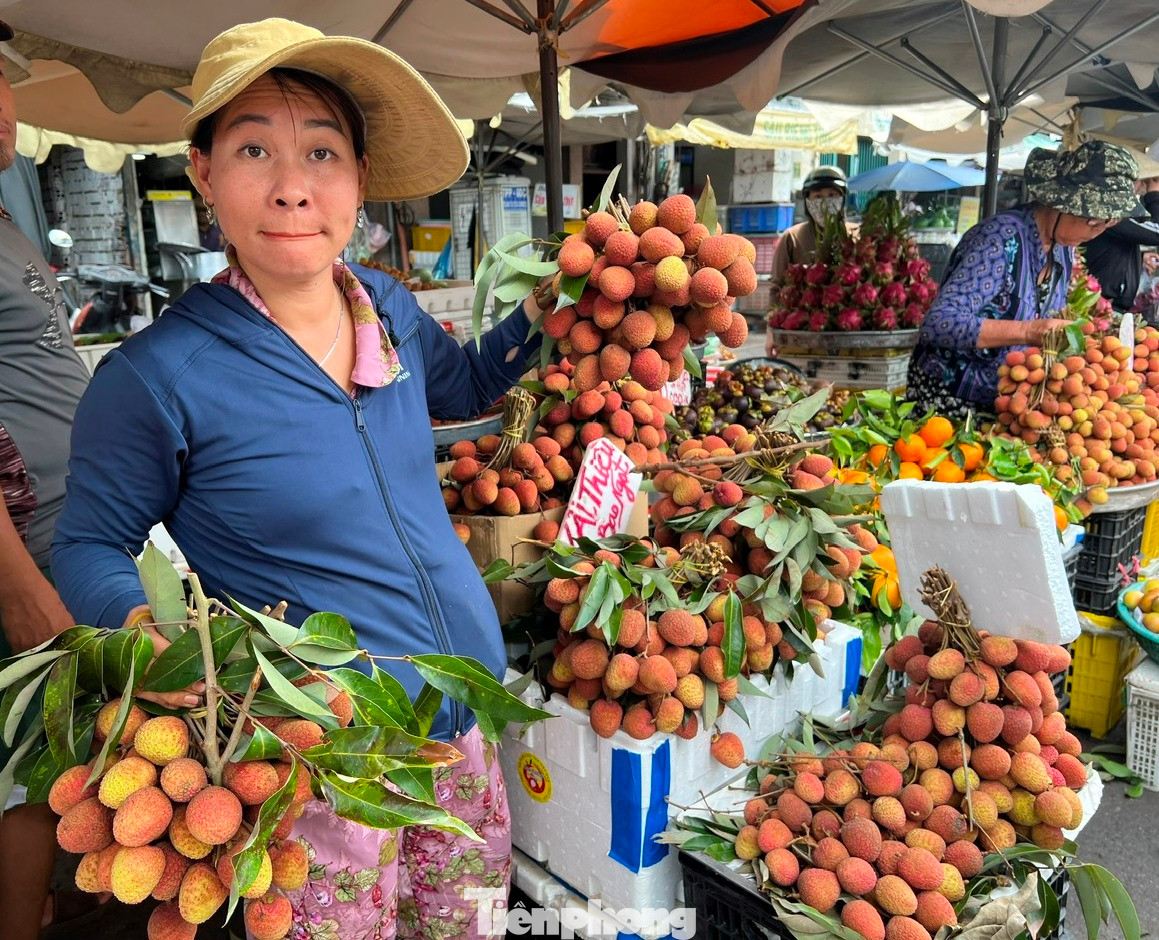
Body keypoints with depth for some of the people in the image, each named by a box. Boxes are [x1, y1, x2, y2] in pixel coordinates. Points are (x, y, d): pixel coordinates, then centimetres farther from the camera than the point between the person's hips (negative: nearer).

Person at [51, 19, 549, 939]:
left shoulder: (389, 306, -1)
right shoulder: (157, 376, -17)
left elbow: (462, 385, 20)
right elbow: (90, 546, -4)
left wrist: (544, 312, 6)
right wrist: (142, 627, -24)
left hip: (468, 716, 6)